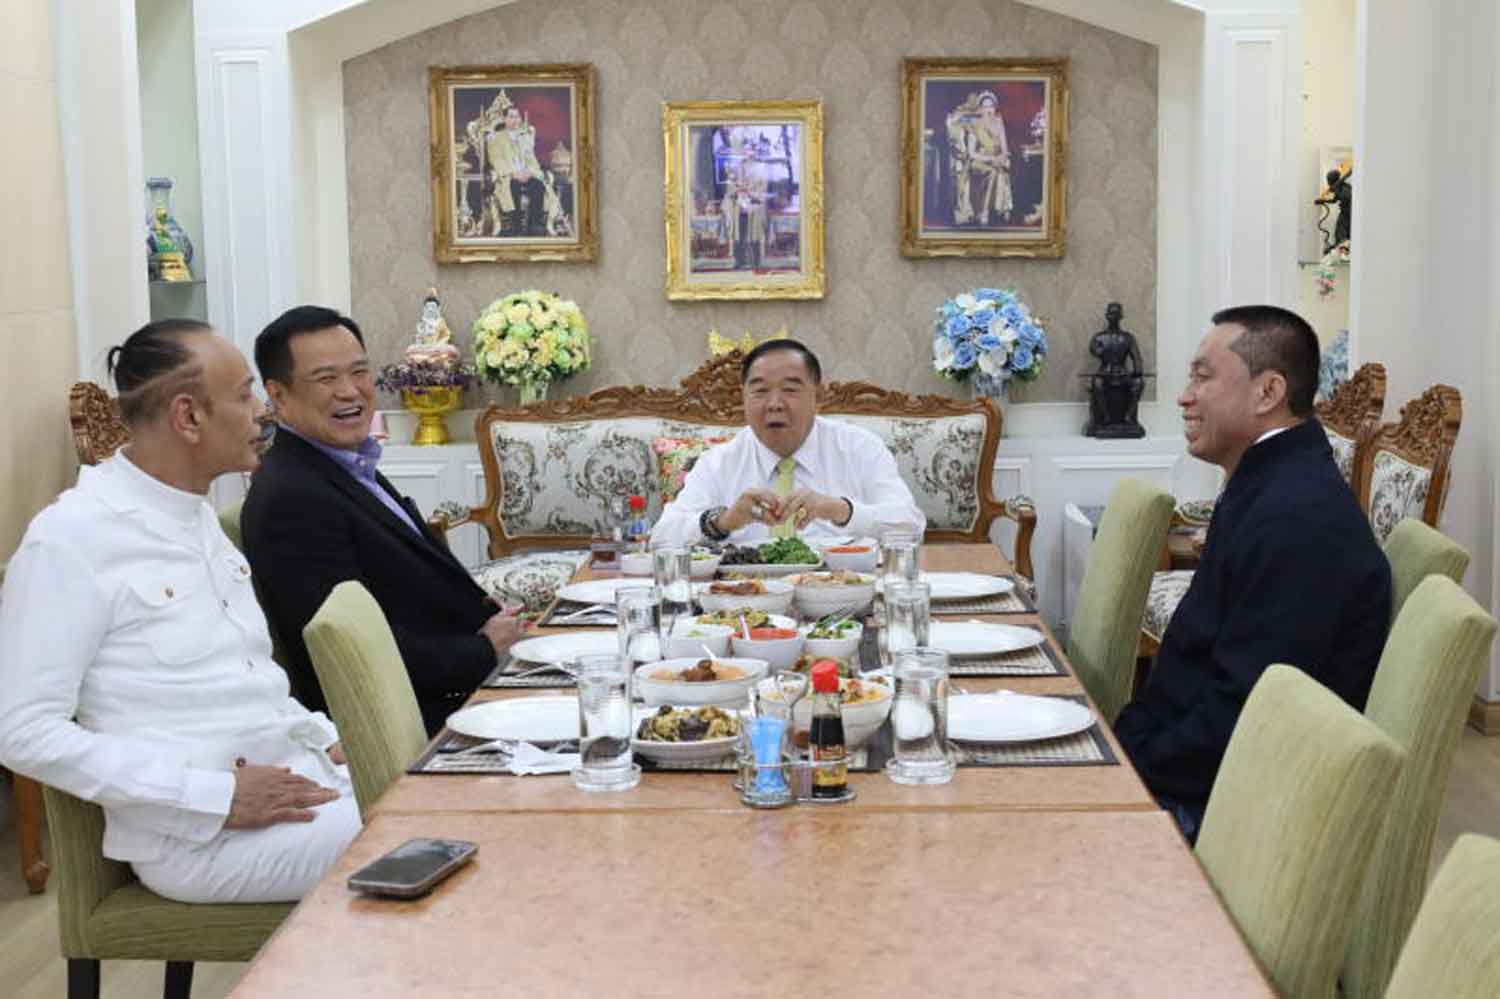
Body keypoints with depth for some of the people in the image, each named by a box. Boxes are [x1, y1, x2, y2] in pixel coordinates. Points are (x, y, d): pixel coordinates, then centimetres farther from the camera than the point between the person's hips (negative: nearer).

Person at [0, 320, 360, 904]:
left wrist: (320, 737, 3)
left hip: (295, 775, 8)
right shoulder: (71, 538, -12)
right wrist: (216, 795, -20)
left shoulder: (199, 517, 13)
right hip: (199, 834, -8)